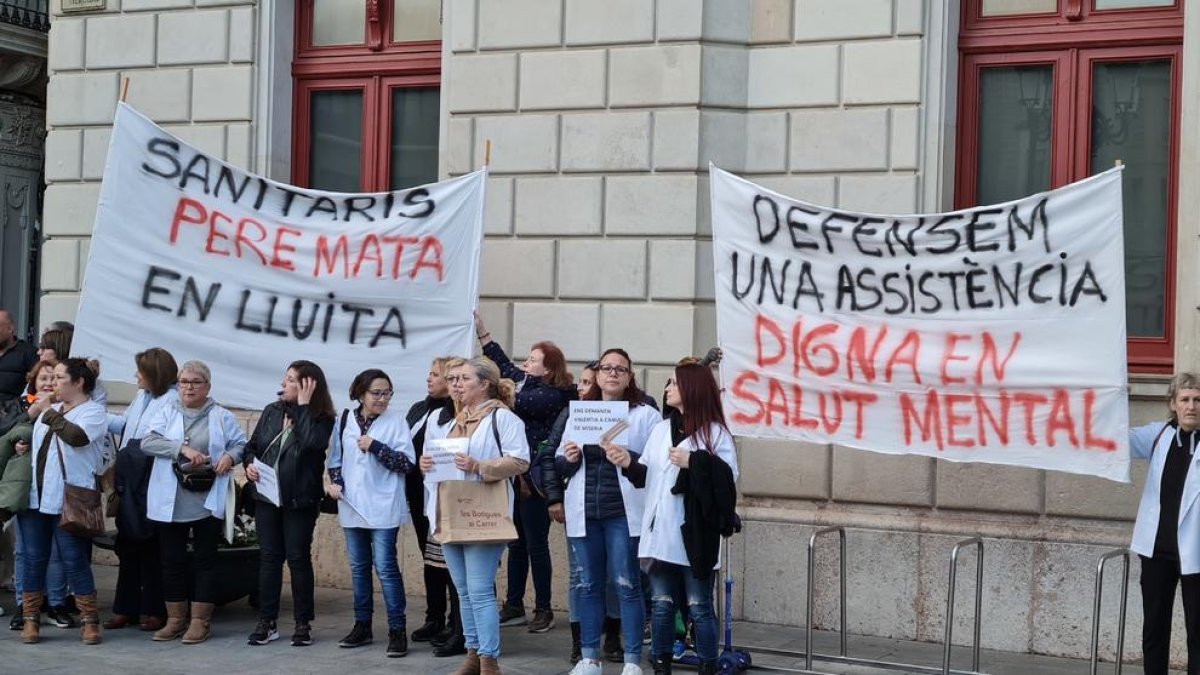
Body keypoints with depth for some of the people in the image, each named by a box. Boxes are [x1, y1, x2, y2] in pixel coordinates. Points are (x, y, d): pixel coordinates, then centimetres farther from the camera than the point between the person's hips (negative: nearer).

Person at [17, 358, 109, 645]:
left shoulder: (94, 411, -2)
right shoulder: (48, 410, 18)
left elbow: (78, 436, -22)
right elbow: (29, 440, 30)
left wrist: (52, 418, -9)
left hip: (68, 500, -6)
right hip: (35, 496, 6)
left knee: (74, 561, -5)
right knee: (33, 559, 7)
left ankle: (90, 621, 3)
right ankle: (31, 620, 14)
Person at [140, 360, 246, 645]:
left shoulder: (222, 417, 6)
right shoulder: (167, 412, 6)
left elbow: (241, 443, 11)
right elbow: (147, 442, -6)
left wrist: (230, 456, -11)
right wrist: (183, 448, -18)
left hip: (208, 501, -1)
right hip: (170, 501, 1)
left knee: (205, 559, 2)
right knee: (172, 560, 7)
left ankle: (200, 621, 9)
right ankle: (176, 619, 18)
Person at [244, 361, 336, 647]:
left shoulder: (321, 419, -7)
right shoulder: (272, 411, 7)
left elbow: (310, 442, -27)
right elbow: (253, 445, 15)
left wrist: (303, 406, -19)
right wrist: (249, 464, -5)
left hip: (299, 501, -4)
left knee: (298, 558, 0)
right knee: (269, 557, 7)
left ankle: (303, 624, 10)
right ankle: (267, 622, 13)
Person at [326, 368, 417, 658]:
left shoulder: (396, 420, -6)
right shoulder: (345, 420, 6)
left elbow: (408, 463, -11)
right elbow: (335, 458, 14)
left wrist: (375, 446, -18)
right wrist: (335, 481, -3)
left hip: (382, 507, -5)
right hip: (353, 505, 5)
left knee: (386, 567, -7)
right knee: (358, 567, 13)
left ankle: (397, 630, -1)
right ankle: (362, 625, 24)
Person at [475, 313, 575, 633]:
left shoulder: (553, 395, -13)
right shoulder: (523, 381, 10)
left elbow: (521, 403, -25)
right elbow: (501, 362, 21)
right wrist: (480, 327, 19)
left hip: (534, 480, -8)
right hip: (513, 477, 8)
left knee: (536, 545, -1)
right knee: (516, 543, 13)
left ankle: (543, 610, 8)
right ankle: (514, 606, 20)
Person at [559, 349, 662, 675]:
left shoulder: (646, 415, -1)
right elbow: (560, 465, 13)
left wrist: (631, 461, -24)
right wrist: (568, 459, -8)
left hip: (623, 512, -4)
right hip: (584, 513, 4)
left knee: (626, 584, -1)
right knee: (586, 585, 9)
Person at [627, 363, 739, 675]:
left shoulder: (716, 432, -3)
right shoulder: (660, 430, 15)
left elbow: (729, 476, -12)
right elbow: (646, 475, 11)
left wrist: (695, 462, -19)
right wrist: (629, 465, -7)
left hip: (695, 534, -5)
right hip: (660, 532, 5)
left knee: (699, 607, 2)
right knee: (662, 605, 10)